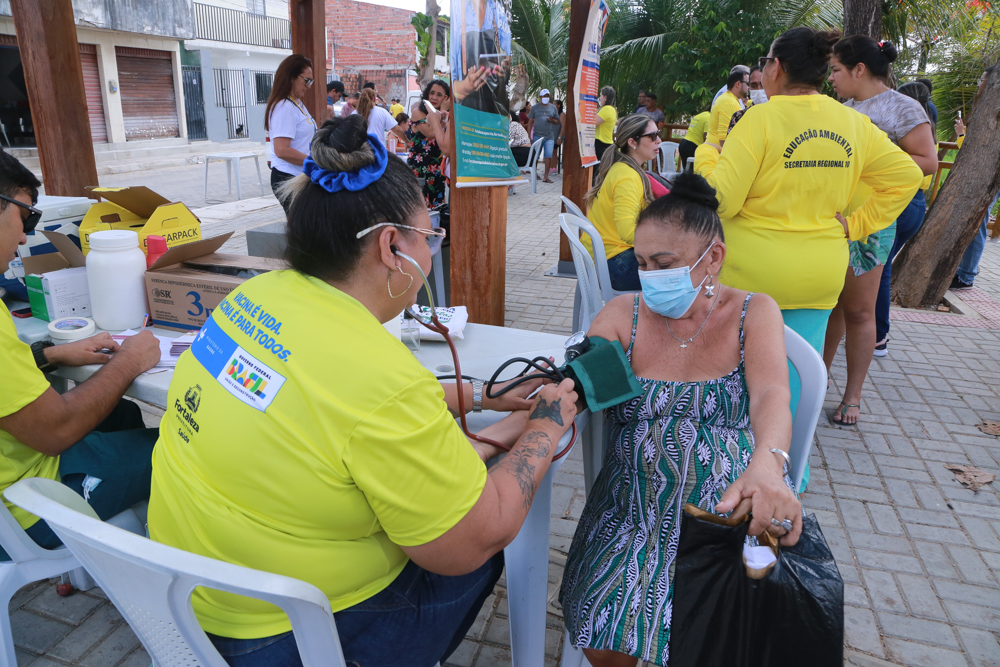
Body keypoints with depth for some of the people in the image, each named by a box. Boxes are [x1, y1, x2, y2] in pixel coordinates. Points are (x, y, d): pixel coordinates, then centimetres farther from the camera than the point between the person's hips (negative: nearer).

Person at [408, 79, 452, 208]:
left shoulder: (448, 116, 10)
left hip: (438, 169, 5)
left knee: (437, 207, 5)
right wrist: (441, 112, -8)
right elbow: (431, 133, -19)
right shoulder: (418, 112, -3)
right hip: (419, 167, -5)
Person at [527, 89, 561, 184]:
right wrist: (529, 135, -1)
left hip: (550, 137, 1)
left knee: (549, 155, -8)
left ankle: (546, 176, -3)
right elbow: (530, 122, 7)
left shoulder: (553, 107, 12)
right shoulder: (535, 108, 8)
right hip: (537, 136, -1)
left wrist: (552, 120, -7)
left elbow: (557, 122, 16)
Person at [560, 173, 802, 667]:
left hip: (731, 510, 0)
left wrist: (767, 464, -38)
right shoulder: (624, 315, 6)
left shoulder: (753, 313, 3)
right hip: (634, 511, 1)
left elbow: (770, 395, -16)